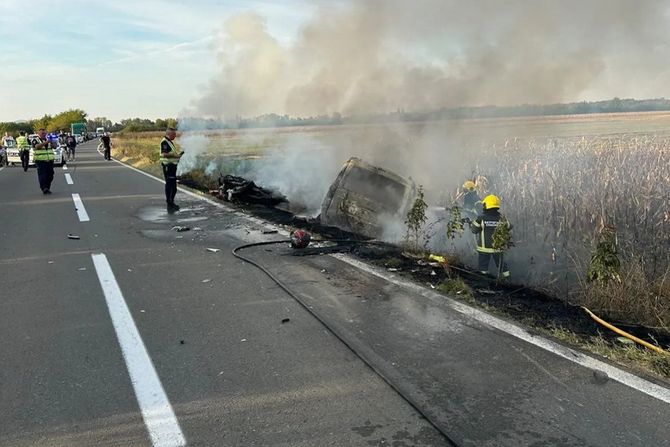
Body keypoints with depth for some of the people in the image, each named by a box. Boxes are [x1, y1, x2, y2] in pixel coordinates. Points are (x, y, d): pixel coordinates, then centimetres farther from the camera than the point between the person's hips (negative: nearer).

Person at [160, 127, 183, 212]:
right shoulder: (164, 142, -14)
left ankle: (171, 202, 26)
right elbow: (164, 154, -25)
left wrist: (178, 154, 14)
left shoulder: (170, 142, 18)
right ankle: (169, 205, -4)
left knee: (173, 186, 15)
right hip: (168, 166, -10)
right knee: (169, 185, -7)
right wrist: (176, 155, -23)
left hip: (172, 166, 10)